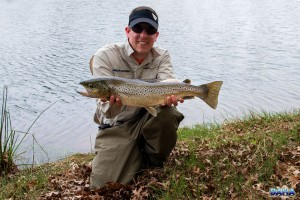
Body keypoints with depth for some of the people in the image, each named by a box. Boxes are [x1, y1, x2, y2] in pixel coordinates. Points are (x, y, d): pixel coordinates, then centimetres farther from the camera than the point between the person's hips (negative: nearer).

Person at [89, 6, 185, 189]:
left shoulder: (162, 56, -4)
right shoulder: (105, 56, -14)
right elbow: (108, 113, -20)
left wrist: (169, 95, -49)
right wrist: (112, 103, -44)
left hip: (148, 120, 2)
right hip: (116, 127, -1)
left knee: (167, 113, -31)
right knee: (104, 183, -16)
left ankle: (153, 160, -1)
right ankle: (136, 158, 17)